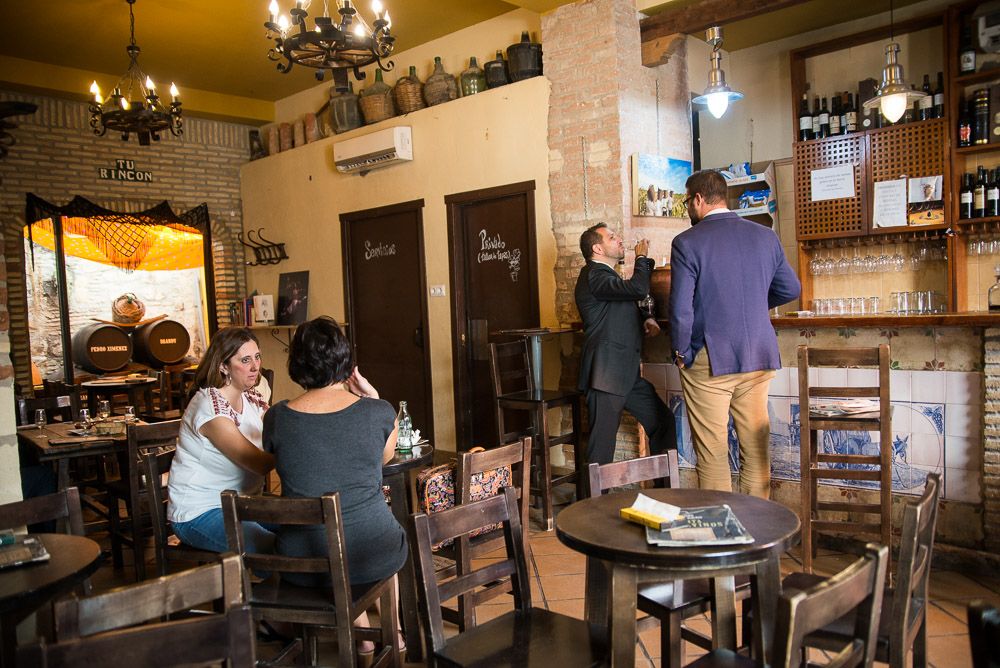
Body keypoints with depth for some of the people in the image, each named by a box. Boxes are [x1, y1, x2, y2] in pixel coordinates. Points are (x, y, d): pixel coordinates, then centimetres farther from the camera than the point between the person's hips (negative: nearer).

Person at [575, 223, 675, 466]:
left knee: (663, 422, 15)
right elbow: (638, 288, -28)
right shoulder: (594, 276, -14)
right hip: (606, 374, -10)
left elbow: (628, 307, 31)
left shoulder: (606, 275, 20)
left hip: (628, 373, 10)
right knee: (602, 445, -5)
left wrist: (645, 318, 7)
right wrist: (641, 257, -8)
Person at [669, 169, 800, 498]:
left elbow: (681, 308, -14)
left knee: (712, 453, 5)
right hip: (759, 359, 5)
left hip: (709, 361, -5)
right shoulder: (765, 236, 5)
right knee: (756, 449, 14)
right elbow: (791, 289, 13)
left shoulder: (687, 242, -10)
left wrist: (681, 352, 0)